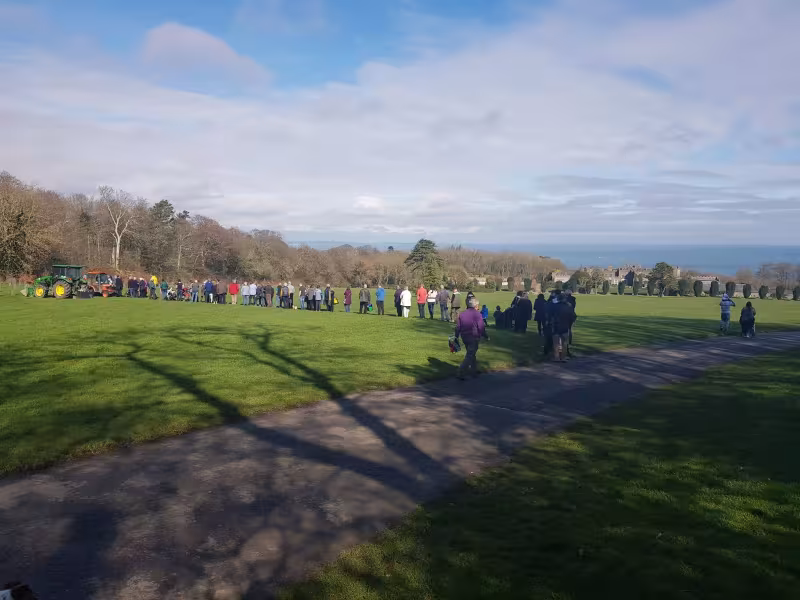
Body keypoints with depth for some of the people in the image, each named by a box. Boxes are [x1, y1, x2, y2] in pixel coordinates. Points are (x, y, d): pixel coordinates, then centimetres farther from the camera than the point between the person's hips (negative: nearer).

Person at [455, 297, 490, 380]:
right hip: (474, 338, -6)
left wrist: (456, 337, 18)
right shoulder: (477, 314, -11)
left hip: (464, 338, 6)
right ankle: (461, 373, -13)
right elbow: (481, 328, -12)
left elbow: (458, 327, 9)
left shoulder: (462, 314, 6)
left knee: (472, 354, 21)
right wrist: (486, 336, -1)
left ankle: (474, 371, 31)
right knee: (470, 356, -4)